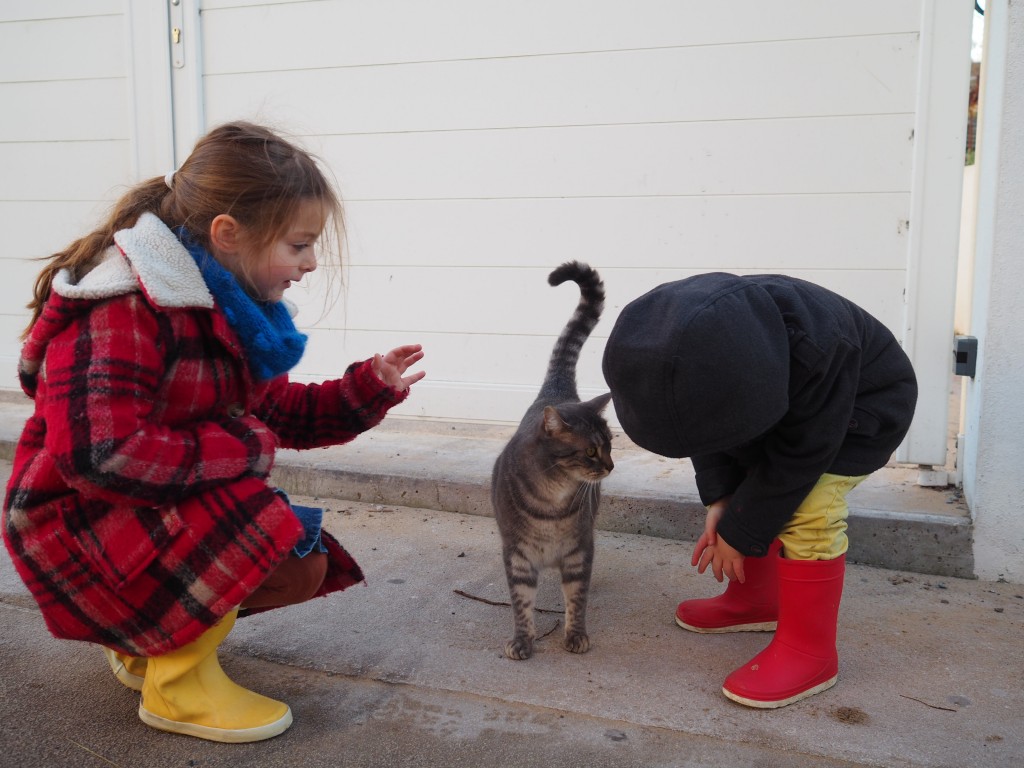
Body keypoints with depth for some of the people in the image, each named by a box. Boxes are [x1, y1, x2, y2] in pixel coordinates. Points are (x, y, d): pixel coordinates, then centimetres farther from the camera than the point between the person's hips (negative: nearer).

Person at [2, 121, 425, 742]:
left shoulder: (231, 305, 3)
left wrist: (368, 388, -5)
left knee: (307, 564, 5)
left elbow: (275, 411, 10)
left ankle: (144, 639, 20)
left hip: (167, 505, 9)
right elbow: (100, 452, -35)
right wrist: (244, 448, -26)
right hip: (80, 520, -9)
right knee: (278, 548, -29)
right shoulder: (124, 308, -26)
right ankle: (178, 681, -5)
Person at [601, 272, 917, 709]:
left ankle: (809, 652, -10)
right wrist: (719, 497, -17)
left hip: (863, 405, -7)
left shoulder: (816, 350, -43)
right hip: (783, 398, 7)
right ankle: (754, 602, 27)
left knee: (807, 511, -21)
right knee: (754, 499, 6)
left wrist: (739, 531, -23)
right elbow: (708, 425, -8)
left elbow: (797, 458, -32)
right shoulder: (689, 356, -26)